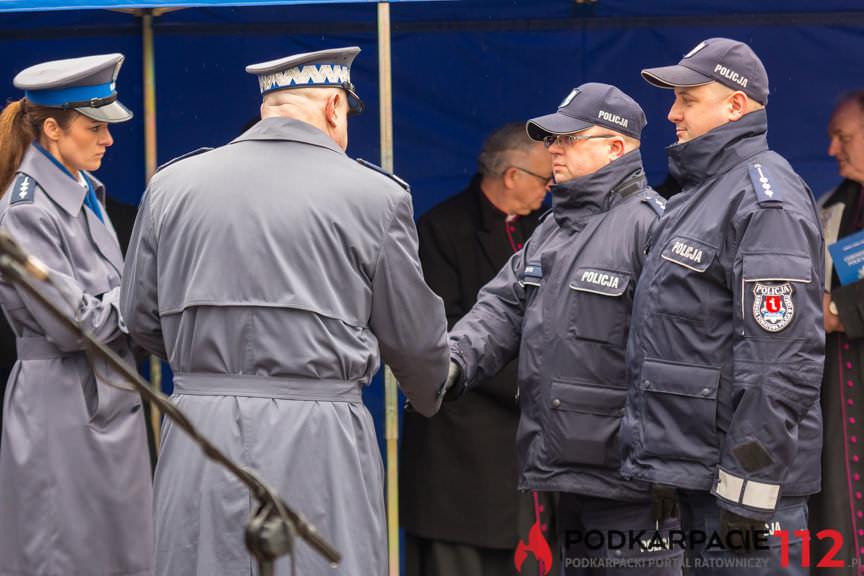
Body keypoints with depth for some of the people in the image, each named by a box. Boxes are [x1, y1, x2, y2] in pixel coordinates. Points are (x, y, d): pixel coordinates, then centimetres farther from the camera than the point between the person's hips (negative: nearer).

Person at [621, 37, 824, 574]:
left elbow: (784, 359, -21)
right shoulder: (699, 194, 20)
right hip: (690, 470, 10)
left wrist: (746, 489, -23)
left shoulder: (766, 201, -13)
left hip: (740, 472, -10)